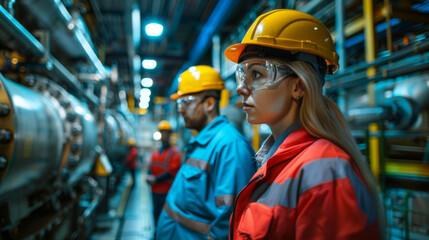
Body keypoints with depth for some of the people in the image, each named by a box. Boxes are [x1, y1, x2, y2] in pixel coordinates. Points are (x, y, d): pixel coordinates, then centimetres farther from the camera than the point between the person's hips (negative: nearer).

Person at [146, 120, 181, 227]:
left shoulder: (174, 152, -6)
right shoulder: (155, 153, 14)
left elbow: (171, 171, -13)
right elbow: (151, 168, 14)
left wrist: (155, 179, -14)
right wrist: (149, 177, -8)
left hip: (167, 191, -6)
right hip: (155, 190, 6)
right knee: (156, 214, 15)